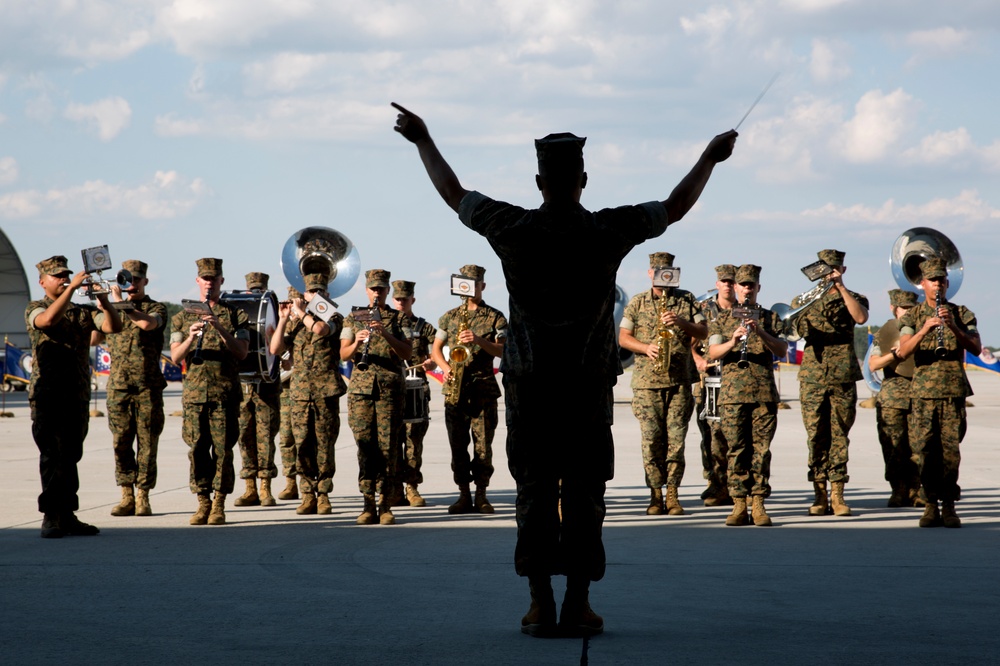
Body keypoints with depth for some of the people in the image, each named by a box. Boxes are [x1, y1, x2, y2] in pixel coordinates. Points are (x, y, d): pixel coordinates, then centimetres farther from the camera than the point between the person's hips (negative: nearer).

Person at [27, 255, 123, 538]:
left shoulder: (83, 311, 14)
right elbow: (48, 319, -22)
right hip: (47, 395, -4)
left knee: (71, 456, 7)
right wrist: (72, 288, -23)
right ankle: (51, 517, -9)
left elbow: (114, 327, -1)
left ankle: (67, 515, 10)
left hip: (78, 395, 4)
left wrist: (105, 303, -19)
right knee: (52, 454, -9)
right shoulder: (34, 310, 3)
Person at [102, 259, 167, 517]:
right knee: (120, 442, 0)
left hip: (148, 386, -3)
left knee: (147, 443, -1)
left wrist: (121, 302, -15)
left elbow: (148, 323, -19)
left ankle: (143, 497, 3)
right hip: (118, 384, 3)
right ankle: (126, 497, 6)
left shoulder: (157, 309, 4)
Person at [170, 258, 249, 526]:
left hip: (225, 393, -2)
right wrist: (191, 337, -12)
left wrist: (220, 329, -15)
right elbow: (175, 356, 7)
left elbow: (242, 353, -2)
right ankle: (203, 502, 6)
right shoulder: (183, 318, 14)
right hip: (194, 391, 2)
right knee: (197, 449, -1)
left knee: (223, 450, -4)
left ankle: (219, 505, 0)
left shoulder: (235, 315, 8)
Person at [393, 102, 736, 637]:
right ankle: (578, 605, 0)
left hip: (528, 383, 1)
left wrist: (422, 140, 25)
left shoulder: (513, 229, -4)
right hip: (590, 384, -1)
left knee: (535, 492, 5)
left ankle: (540, 605, 1)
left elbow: (453, 194, 11)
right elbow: (675, 207, 8)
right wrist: (709, 158, 22)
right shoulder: (608, 230, -6)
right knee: (584, 493, 3)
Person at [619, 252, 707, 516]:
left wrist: (682, 323, -11)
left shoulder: (686, 300, 11)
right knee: (651, 438, -4)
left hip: (680, 379, 0)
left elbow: (703, 332, 7)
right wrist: (645, 348, -10)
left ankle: (672, 494, 0)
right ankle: (656, 495, 1)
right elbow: (623, 337, 8)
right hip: (646, 381, 0)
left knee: (676, 437, -4)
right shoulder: (637, 303, 10)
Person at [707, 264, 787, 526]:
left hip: (764, 392, 0)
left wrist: (762, 333, -15)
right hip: (733, 393, 0)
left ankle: (758, 505, -1)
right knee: (736, 449, -3)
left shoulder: (770, 318, 14)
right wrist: (733, 342, -18)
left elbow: (782, 350, 2)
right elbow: (713, 352, 1)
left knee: (761, 449, -3)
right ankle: (739, 505, -2)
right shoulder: (723, 319, 14)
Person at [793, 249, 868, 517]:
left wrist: (840, 287, -16)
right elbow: (797, 329, 1)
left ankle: (837, 495, 2)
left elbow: (861, 317, -13)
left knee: (839, 436, -1)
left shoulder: (853, 299, 9)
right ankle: (820, 495, 3)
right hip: (812, 376, 1)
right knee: (816, 437, -1)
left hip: (843, 377, -1)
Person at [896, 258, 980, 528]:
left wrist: (954, 327, -17)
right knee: (926, 449, -5)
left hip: (954, 390, 0)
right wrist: (925, 330, -22)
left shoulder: (962, 314, 11)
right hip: (923, 391, 0)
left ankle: (949, 506, 1)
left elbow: (976, 348, -1)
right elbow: (903, 351, -5)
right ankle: (931, 506, 2)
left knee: (950, 448, -5)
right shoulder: (911, 317, 9)